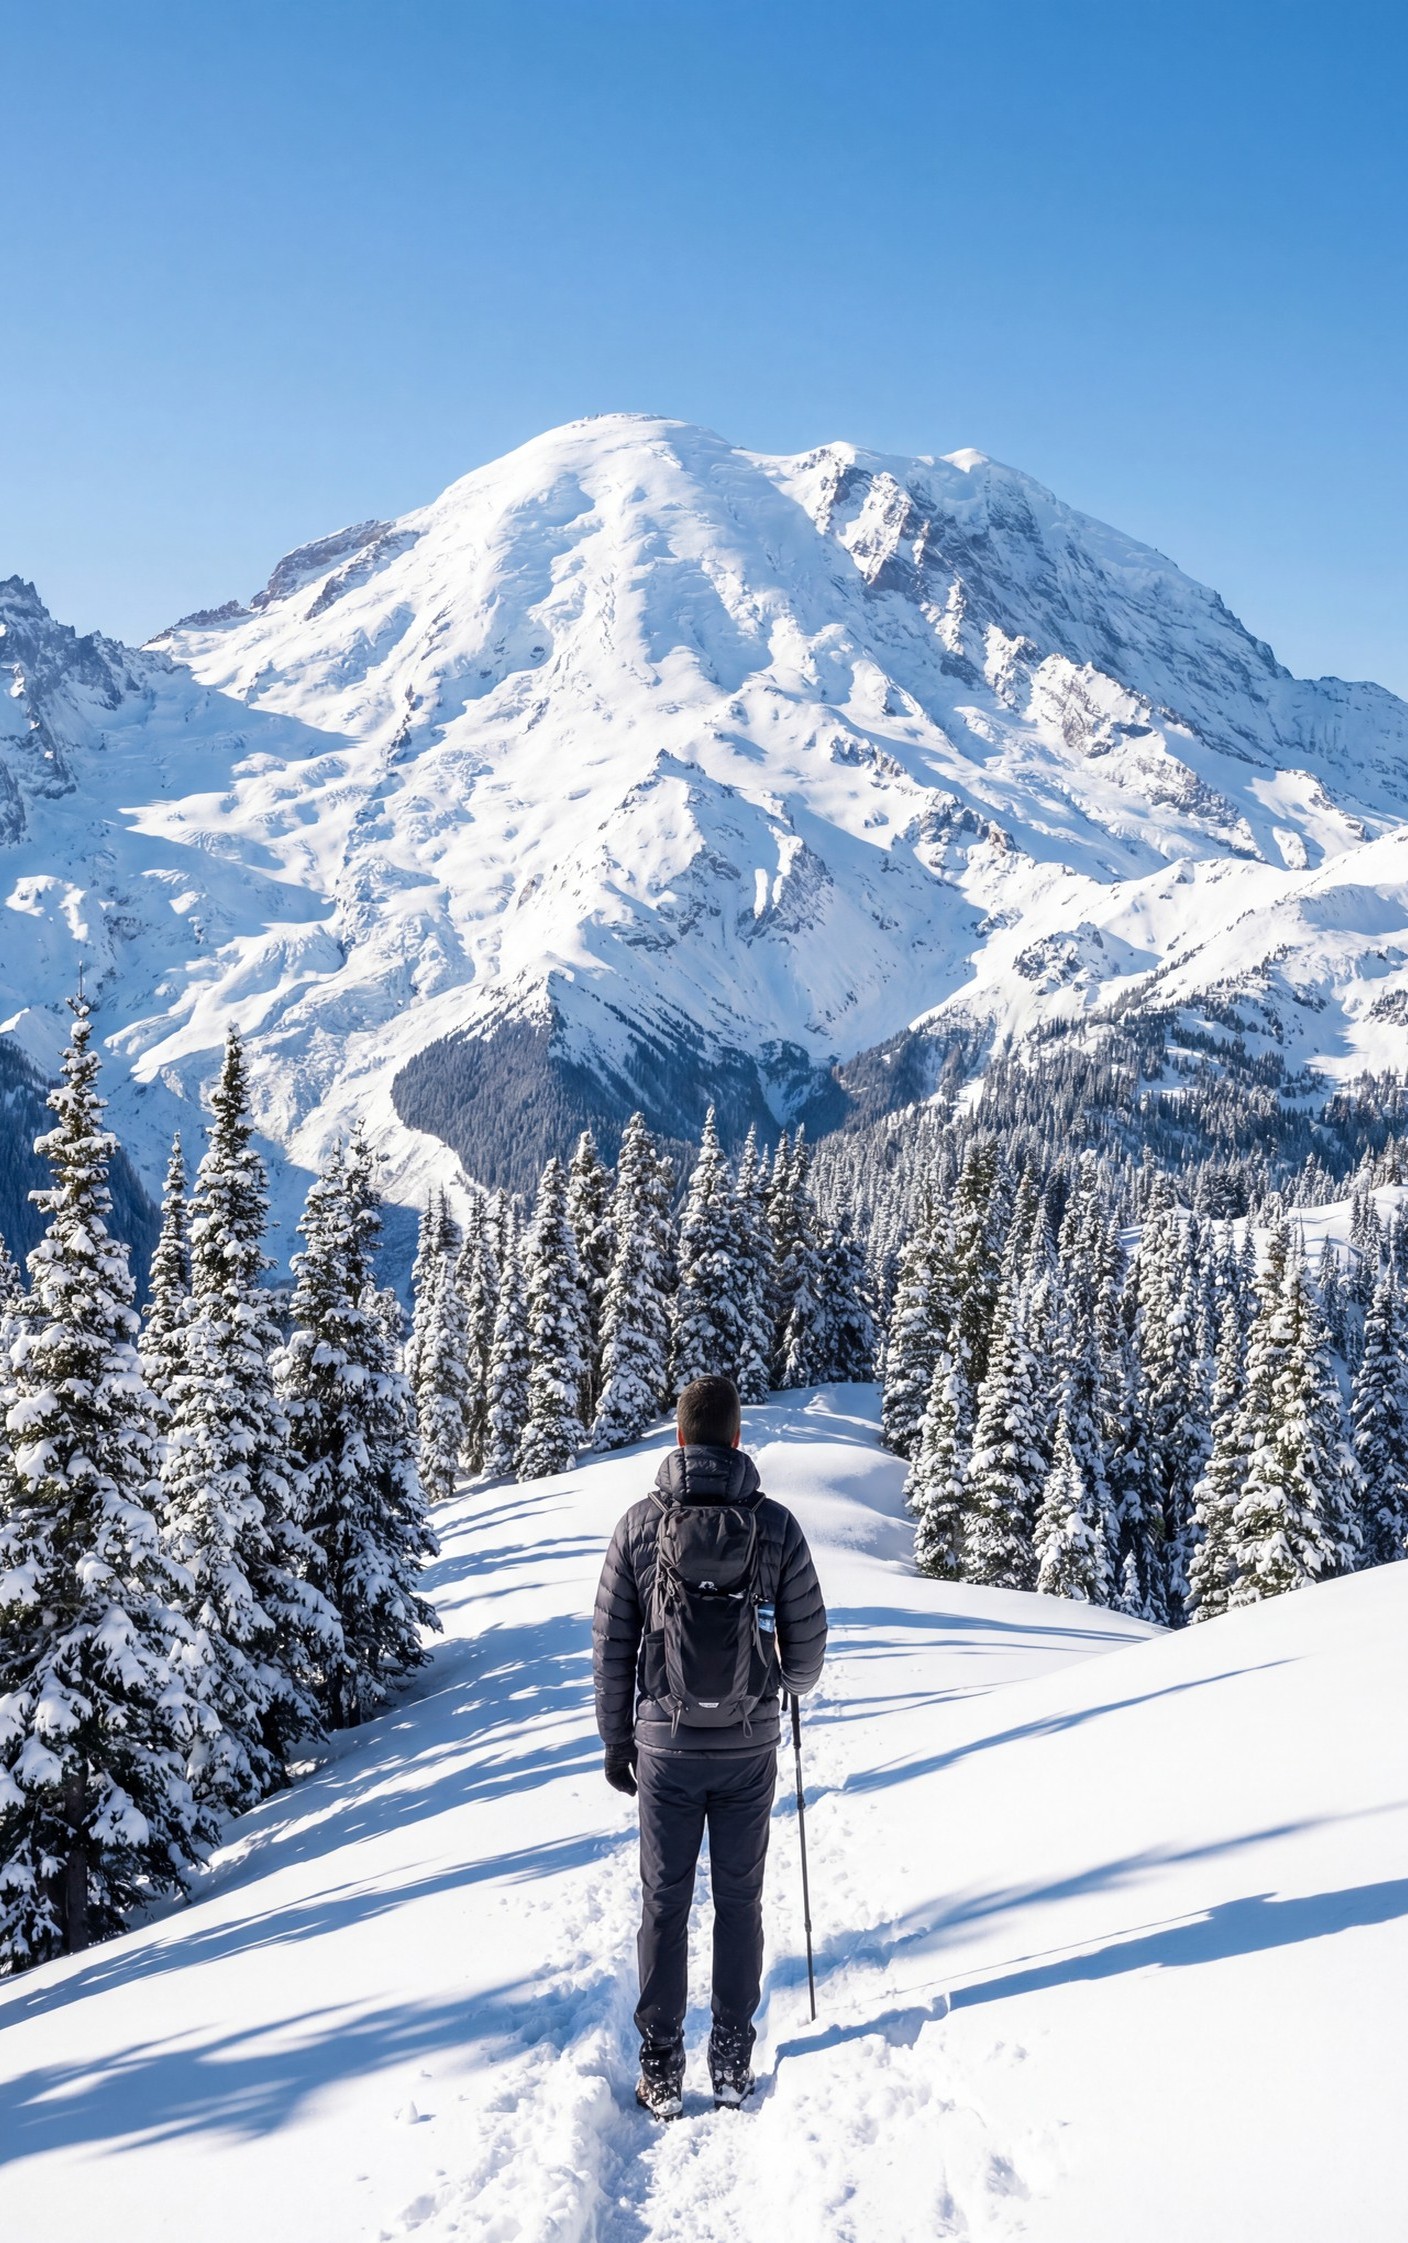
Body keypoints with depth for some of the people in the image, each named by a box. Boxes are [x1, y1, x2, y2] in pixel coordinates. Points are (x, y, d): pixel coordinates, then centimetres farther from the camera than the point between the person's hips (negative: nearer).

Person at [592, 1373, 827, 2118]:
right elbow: (808, 1640, -2)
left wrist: (615, 1740, 9)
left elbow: (611, 1644, -2)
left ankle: (661, 2070, 15)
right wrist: (791, 1681, 22)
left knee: (665, 1904, 10)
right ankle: (732, 2059, 19)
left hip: (666, 1745, 0)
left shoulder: (641, 1523, -7)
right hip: (748, 1747, 0)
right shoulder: (775, 1524, -8)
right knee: (740, 1900, 13)